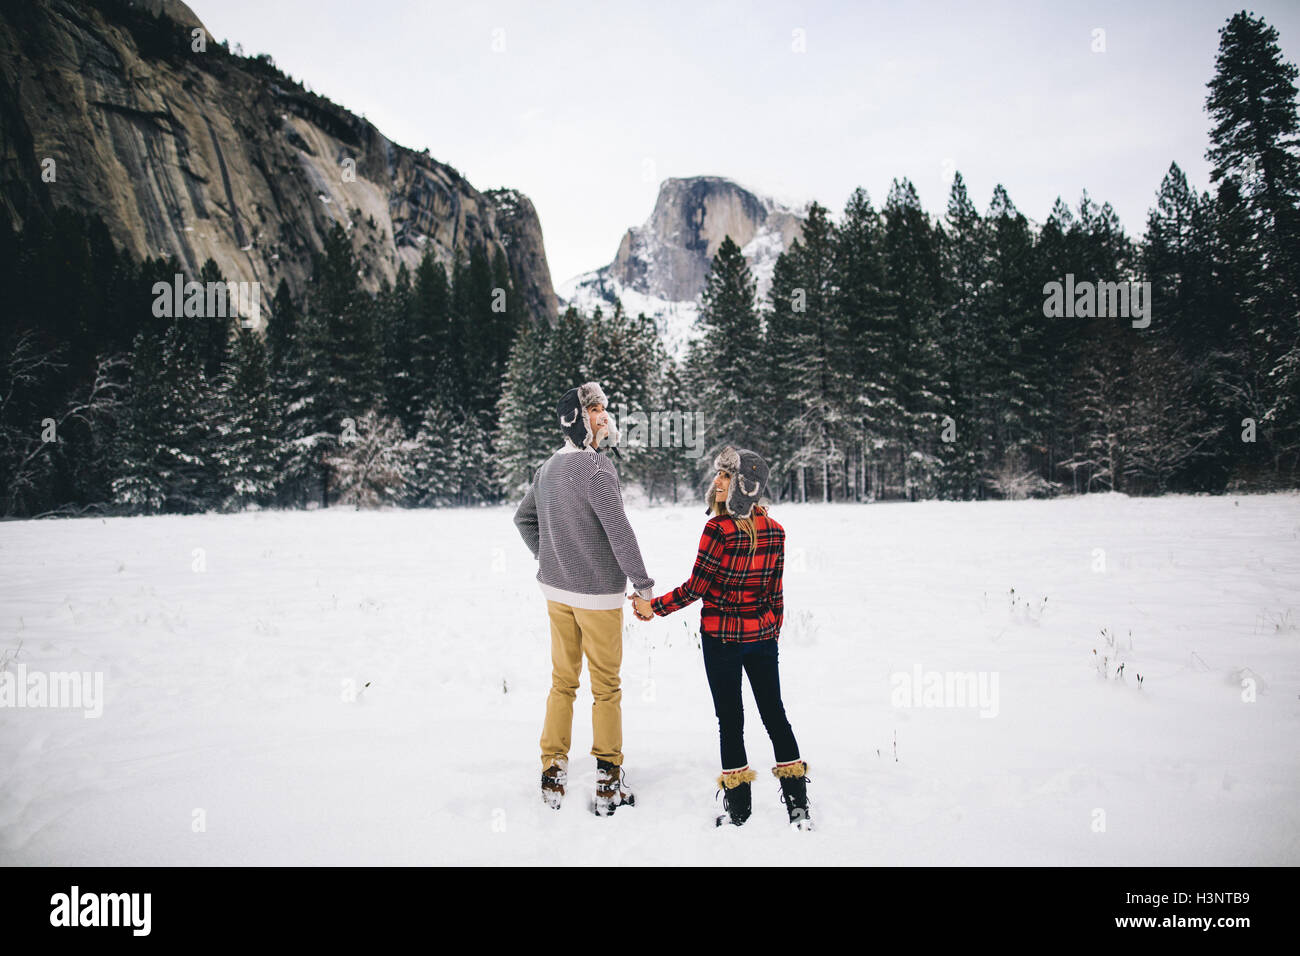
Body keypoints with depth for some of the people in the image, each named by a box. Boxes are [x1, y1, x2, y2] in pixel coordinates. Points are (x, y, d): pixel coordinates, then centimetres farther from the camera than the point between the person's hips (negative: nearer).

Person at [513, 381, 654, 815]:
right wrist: (643, 584, -12)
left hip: (557, 591, 7)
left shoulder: (548, 467, 8)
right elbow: (619, 532, -21)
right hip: (598, 594, -7)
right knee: (606, 686, 5)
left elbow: (523, 519, 20)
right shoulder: (597, 467, -18)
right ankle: (608, 779, 13)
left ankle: (553, 773, 20)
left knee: (562, 682, 15)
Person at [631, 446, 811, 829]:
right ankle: (798, 805, 17)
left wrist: (653, 606, -6)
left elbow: (695, 587, -16)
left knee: (730, 717, 6)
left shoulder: (718, 529, -19)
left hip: (721, 637, -5)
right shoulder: (774, 531, 0)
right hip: (763, 635, 5)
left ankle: (738, 806, 15)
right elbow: (775, 592, 6)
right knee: (774, 713, 13)